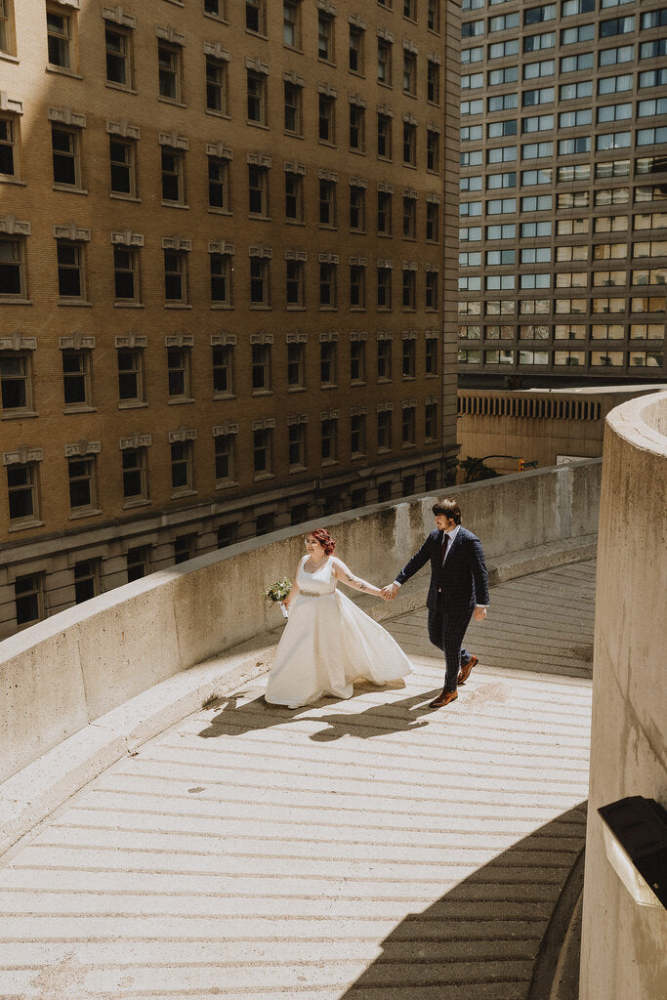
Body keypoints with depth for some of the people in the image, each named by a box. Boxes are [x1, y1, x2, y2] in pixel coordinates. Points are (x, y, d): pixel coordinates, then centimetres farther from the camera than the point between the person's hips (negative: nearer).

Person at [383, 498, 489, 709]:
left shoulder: (470, 541, -17)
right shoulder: (435, 537, 2)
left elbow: (480, 573, -20)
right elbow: (417, 561, 6)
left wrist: (481, 604, -26)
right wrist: (397, 583, -1)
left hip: (459, 603, -7)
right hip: (437, 599, 7)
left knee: (450, 644, 0)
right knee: (435, 638, 17)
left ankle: (450, 690, 18)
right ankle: (466, 660, 44)